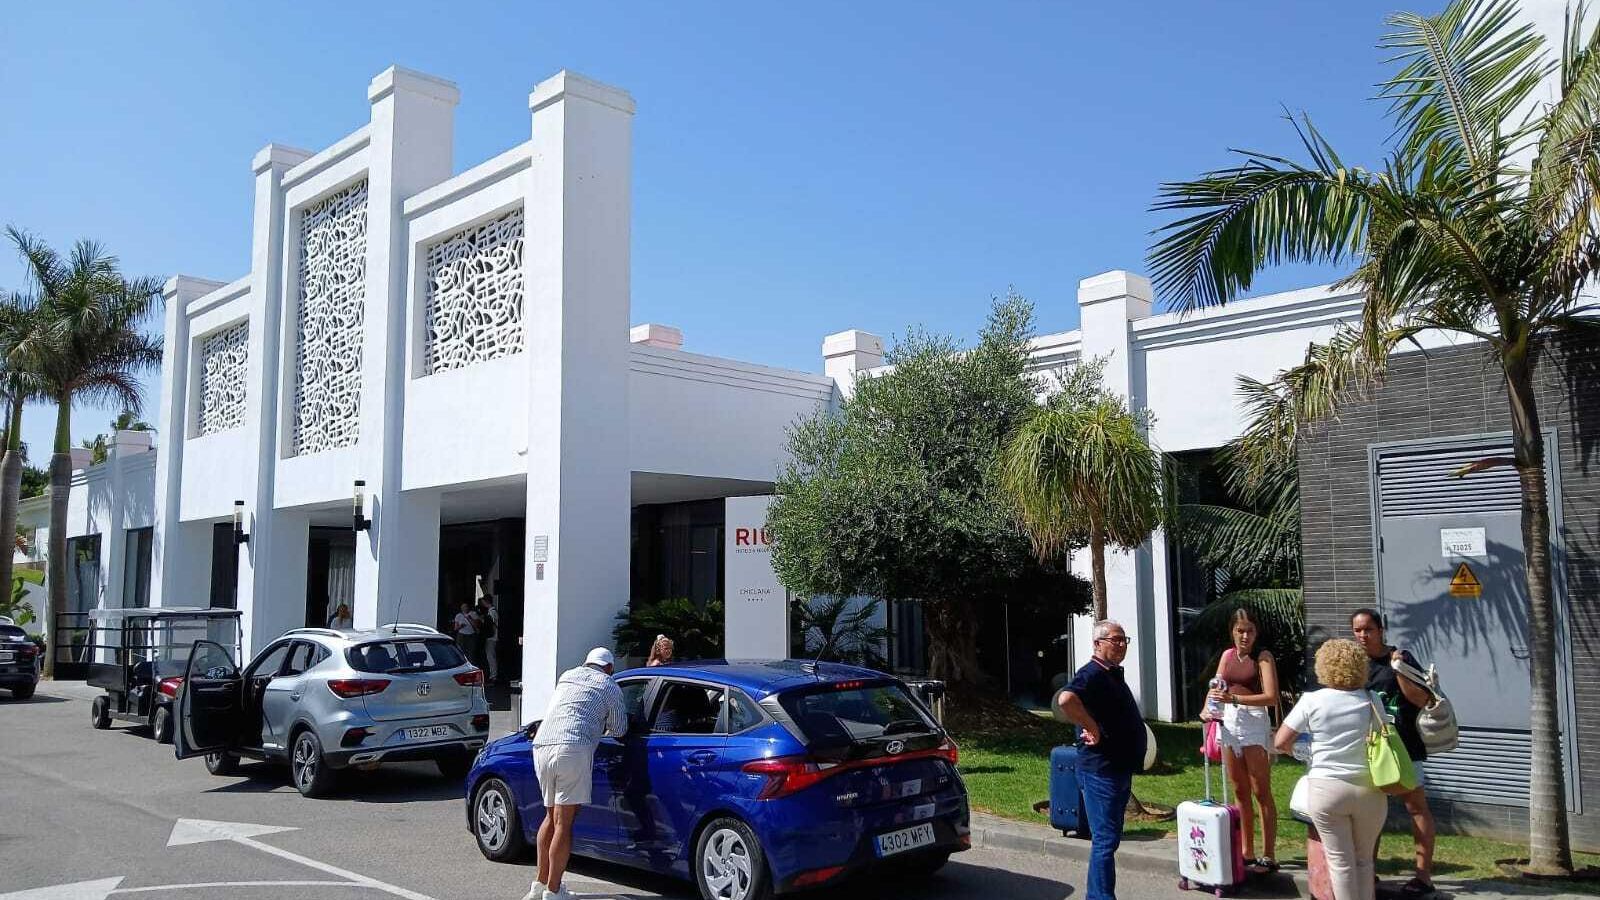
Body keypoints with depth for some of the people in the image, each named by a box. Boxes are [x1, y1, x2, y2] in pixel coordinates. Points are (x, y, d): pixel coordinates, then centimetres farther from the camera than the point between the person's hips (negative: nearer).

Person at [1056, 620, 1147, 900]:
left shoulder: (1115, 674, 15)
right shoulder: (1092, 673, -17)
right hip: (1101, 771, -10)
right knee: (1106, 840, -8)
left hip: (1120, 769, 10)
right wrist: (1092, 729, -27)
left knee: (1109, 837, 16)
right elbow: (1066, 699, -38)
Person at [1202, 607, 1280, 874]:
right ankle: (1247, 852, 21)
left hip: (1254, 724, -6)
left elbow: (1271, 697, -16)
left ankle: (1269, 856, 5)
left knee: (1261, 792, -1)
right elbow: (1216, 688, 12)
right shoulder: (1227, 655, 11)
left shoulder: (1262, 656, -6)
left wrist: (1234, 698, -25)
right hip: (1228, 723, 6)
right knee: (1240, 792, 12)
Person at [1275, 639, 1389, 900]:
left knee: (1341, 861, 6)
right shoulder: (1372, 700, 0)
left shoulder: (1312, 700, -7)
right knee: (1364, 859, 18)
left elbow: (1280, 742, -6)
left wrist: (1293, 749, 16)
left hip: (1327, 789, -2)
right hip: (1369, 789, 2)